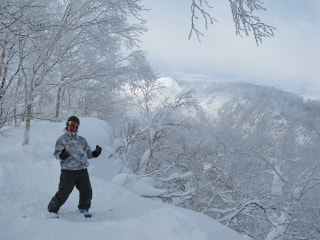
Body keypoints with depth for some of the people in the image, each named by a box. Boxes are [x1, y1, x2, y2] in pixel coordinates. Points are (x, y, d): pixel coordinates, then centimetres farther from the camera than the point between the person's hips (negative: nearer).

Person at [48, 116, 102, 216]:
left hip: (82, 170, 4)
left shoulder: (82, 140, 18)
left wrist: (95, 153, -2)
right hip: (68, 171, -4)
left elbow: (88, 154, 18)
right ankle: (52, 209, 13)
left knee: (87, 191, 2)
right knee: (63, 192, -6)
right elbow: (56, 153, -4)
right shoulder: (62, 139, 6)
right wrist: (62, 155, -26)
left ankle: (84, 208, 25)